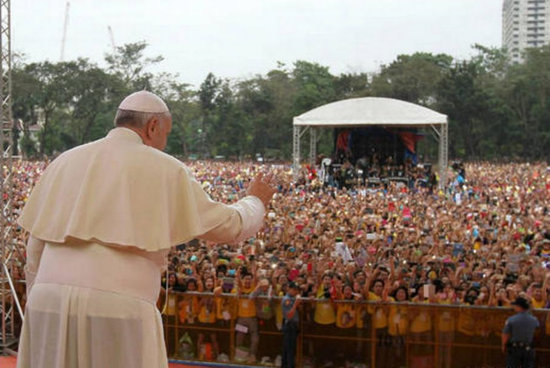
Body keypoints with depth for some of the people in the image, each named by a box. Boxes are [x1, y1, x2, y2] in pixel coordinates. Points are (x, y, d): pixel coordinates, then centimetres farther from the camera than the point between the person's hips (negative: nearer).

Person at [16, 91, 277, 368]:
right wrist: (255, 201, 34)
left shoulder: (65, 163, 17)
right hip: (119, 307, -4)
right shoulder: (164, 169, 5)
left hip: (50, 303, 5)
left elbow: (36, 248, 19)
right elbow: (227, 226, 13)